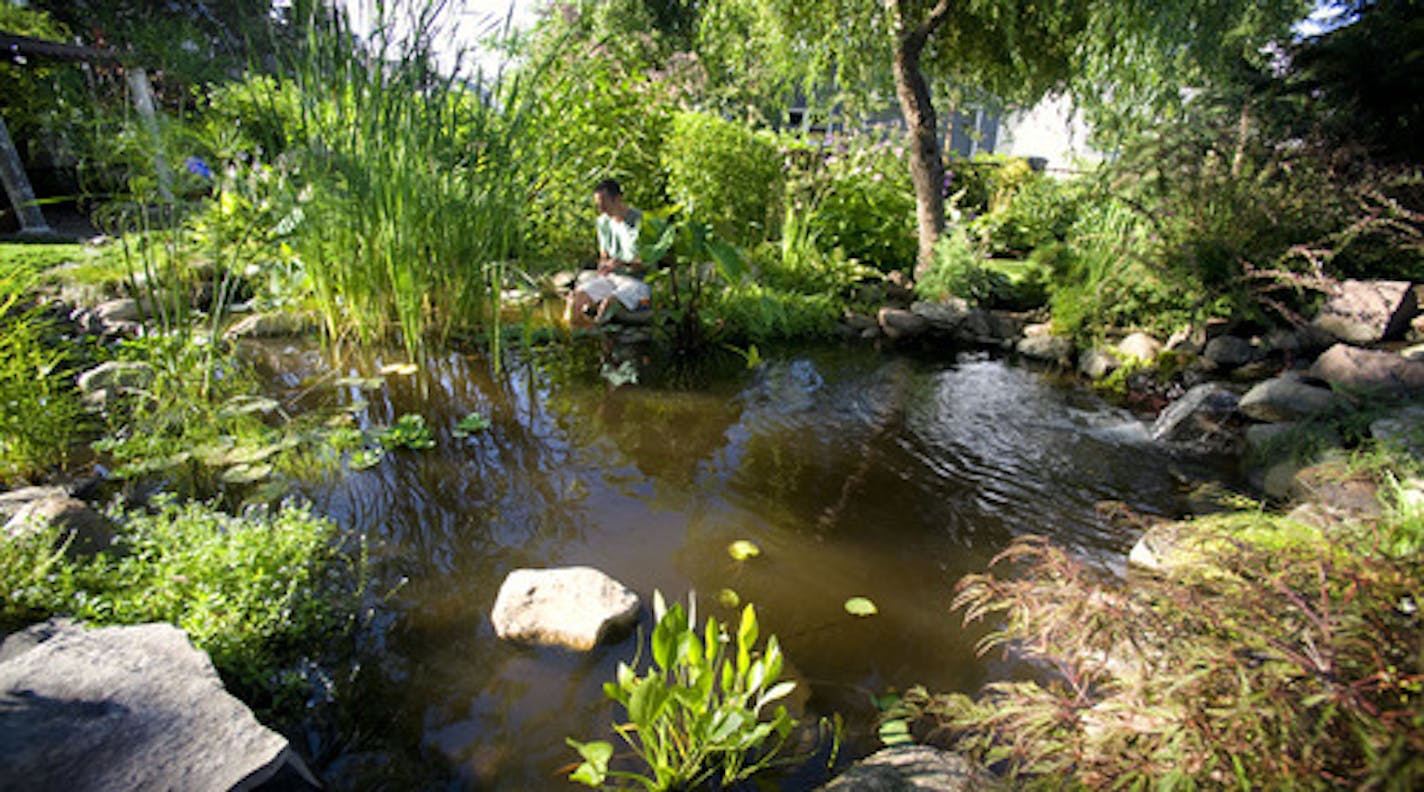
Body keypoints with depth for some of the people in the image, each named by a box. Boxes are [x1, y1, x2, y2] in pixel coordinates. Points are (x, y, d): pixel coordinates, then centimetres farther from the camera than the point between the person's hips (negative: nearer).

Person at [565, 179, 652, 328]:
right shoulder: (603, 222, 8)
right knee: (575, 297, -19)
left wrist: (622, 263, -28)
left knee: (608, 304, -34)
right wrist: (603, 265, -6)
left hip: (638, 281, -6)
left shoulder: (640, 221, -12)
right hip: (612, 278, 6)